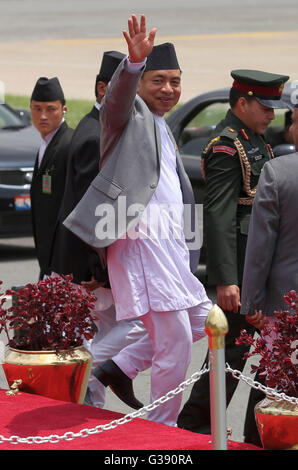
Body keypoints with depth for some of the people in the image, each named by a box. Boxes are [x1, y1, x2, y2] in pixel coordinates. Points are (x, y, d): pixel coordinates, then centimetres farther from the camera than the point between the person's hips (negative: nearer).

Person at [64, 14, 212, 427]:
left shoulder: (163, 131, 26)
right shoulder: (130, 113, 0)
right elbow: (120, 93, -24)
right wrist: (135, 60, -44)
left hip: (170, 240, 9)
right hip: (143, 235, -9)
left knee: (203, 322, 13)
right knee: (175, 342, -9)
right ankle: (160, 433, 2)